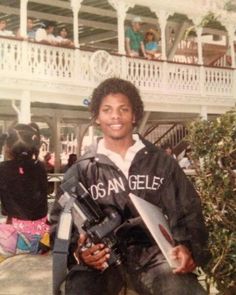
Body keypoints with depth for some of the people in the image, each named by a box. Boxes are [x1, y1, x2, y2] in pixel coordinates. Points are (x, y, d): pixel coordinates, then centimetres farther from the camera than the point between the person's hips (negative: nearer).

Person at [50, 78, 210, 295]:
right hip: (101, 257, -1)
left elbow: (187, 211, 12)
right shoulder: (81, 170, 9)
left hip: (152, 253, 1)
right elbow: (60, 221, 8)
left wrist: (188, 246, -8)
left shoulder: (162, 162, 11)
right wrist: (78, 250, -13)